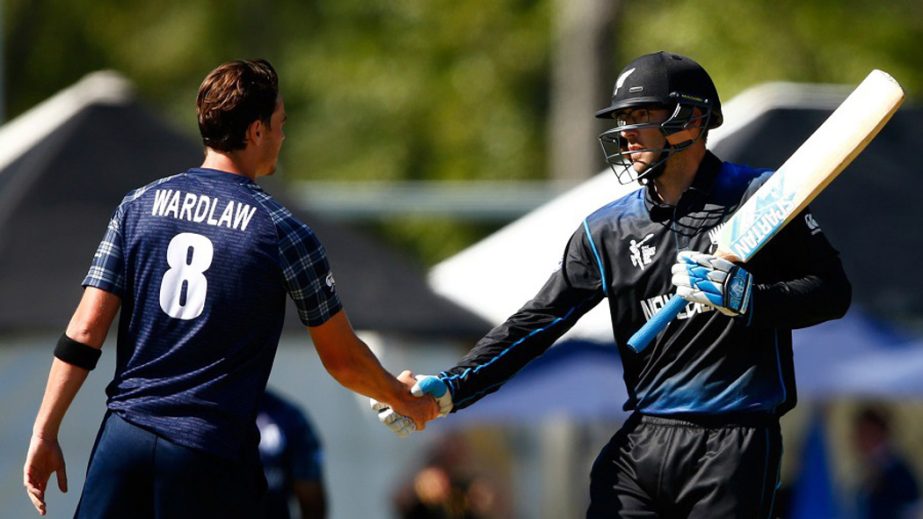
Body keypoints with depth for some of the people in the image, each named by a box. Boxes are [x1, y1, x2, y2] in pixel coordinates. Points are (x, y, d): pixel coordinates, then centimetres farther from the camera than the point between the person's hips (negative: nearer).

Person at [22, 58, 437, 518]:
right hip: (210, 452, -3)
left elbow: (84, 331, 3)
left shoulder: (139, 205, 6)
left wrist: (44, 433, 7)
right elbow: (343, 360, 6)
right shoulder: (283, 232, -1)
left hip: (124, 433, 3)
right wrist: (408, 402, 24)